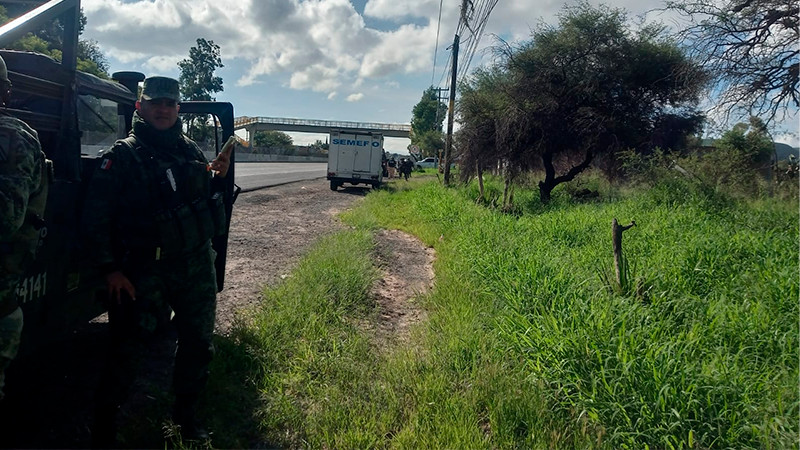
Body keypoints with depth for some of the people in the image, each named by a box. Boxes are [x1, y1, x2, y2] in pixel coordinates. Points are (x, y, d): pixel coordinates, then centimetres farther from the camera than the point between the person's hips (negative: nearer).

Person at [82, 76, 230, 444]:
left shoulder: (190, 150, 9)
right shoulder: (122, 155, -5)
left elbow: (209, 199, 18)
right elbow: (96, 217, -7)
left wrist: (218, 178, -2)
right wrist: (110, 269, -12)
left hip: (198, 264, 5)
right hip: (147, 269, -5)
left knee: (198, 344, 14)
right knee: (128, 348, -3)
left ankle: (186, 416, 34)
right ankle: (104, 425, 18)